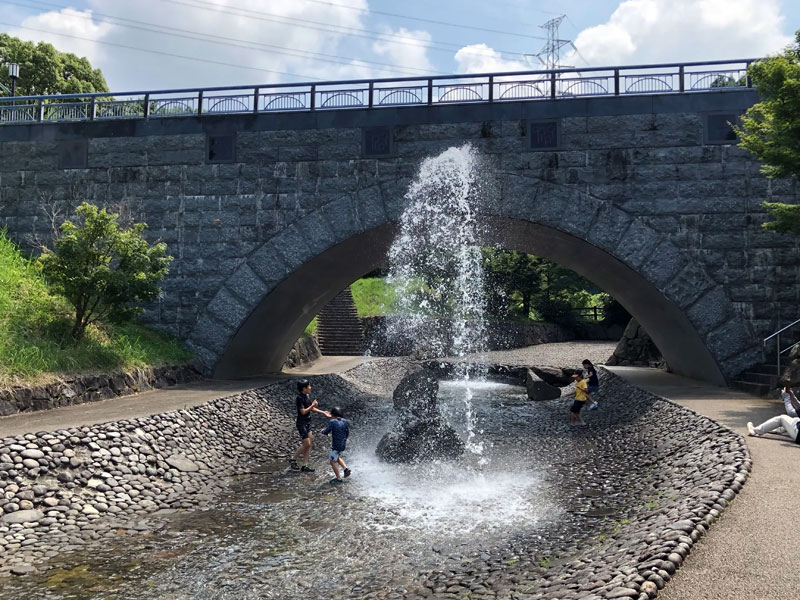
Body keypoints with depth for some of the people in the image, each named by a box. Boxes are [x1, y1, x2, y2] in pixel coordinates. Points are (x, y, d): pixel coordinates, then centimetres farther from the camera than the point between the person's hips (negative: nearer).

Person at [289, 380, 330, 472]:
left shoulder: (308, 395, 7)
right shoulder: (299, 398, -19)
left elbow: (311, 408, 18)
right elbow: (303, 411, -22)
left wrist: (323, 412, 14)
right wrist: (313, 405, -17)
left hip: (308, 423, 9)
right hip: (302, 423, -9)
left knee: (308, 445, 8)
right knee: (306, 444, -8)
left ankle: (305, 465, 15)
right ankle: (293, 460, 10)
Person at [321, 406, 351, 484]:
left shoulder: (332, 422, -17)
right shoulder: (344, 421, 1)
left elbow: (325, 432, -14)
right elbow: (347, 432, 10)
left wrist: (323, 430, 9)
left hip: (335, 445, -7)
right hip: (343, 444, 7)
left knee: (333, 461, 6)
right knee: (337, 457, 29)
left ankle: (338, 478, 10)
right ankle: (346, 469, 16)